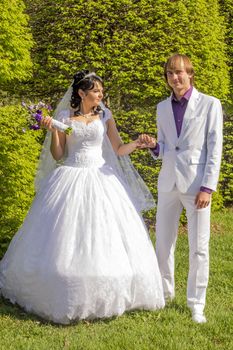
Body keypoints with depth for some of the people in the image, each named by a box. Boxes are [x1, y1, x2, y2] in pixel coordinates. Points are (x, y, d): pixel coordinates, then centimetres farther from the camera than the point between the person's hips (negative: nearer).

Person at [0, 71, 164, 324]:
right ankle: (65, 296, 12)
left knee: (104, 239, 0)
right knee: (66, 240, -1)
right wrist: (53, 131, -12)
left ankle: (105, 295, 13)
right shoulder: (64, 117, 2)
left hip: (101, 179, 1)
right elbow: (58, 156, 1)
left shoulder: (105, 115, 6)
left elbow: (118, 150, 6)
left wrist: (137, 143, -12)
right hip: (71, 180, -1)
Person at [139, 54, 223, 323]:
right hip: (168, 182, 4)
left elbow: (215, 149, -6)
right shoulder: (162, 108, 10)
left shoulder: (210, 104, -3)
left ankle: (196, 304, 12)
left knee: (199, 247, 0)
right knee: (163, 242, 11)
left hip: (197, 184, -4)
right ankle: (165, 291, 29)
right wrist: (153, 145, -7)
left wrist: (207, 187, -13)